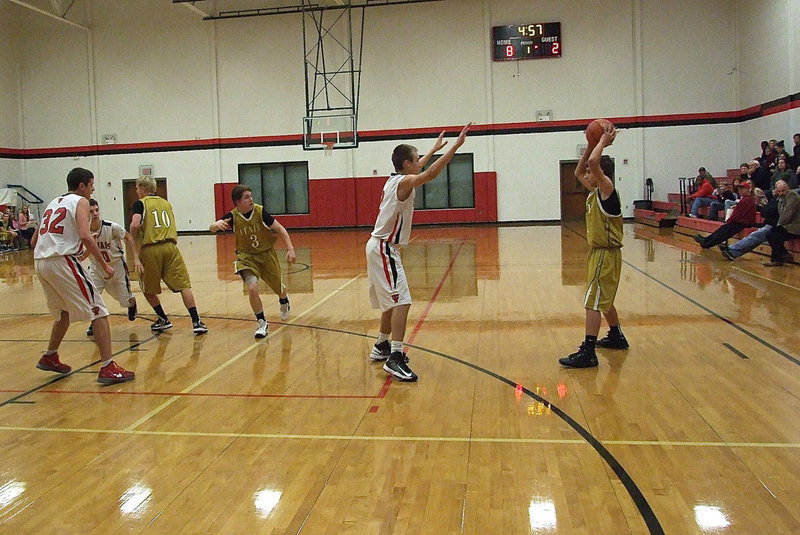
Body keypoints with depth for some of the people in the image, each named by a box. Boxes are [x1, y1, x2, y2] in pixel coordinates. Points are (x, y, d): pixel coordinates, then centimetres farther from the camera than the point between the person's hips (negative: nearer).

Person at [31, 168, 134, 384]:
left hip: (40, 263, 8)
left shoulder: (54, 203, 23)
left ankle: (49, 358, 39)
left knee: (65, 312, 28)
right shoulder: (80, 202, 0)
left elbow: (33, 241, 23)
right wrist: (105, 265, -12)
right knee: (98, 311, -5)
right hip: (63, 261, -8)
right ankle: (108, 368, -11)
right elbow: (85, 236, -16)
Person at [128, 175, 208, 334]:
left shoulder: (140, 203, 4)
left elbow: (135, 225, -11)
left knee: (148, 289, 16)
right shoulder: (166, 203, 21)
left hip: (150, 249, -3)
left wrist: (132, 238, 5)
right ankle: (196, 321, -10)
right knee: (183, 284, -2)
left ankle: (163, 319, 20)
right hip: (170, 246, 3)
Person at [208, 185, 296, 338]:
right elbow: (212, 228, -28)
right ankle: (262, 323, -2)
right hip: (247, 257, -1)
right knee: (252, 288, -23)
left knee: (278, 288, 14)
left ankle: (284, 301, 54)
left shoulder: (260, 211, -20)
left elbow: (280, 229, -15)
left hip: (267, 254, 1)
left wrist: (290, 249, -25)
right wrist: (217, 225, -53)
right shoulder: (233, 217, -18)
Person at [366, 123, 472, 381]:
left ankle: (381, 347, 32)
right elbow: (430, 173, -33)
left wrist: (435, 149, 44)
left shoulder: (396, 179, 12)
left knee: (392, 301, 20)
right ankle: (395, 358, -19)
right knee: (401, 301, -16)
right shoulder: (404, 182, -15)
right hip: (384, 249, -10)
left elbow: (419, 169, 34)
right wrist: (455, 146, -31)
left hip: (381, 247, 10)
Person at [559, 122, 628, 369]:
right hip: (598, 252, 10)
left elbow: (593, 163, -31)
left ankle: (588, 353, -12)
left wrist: (604, 142, -16)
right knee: (603, 300, 22)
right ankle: (616, 337, 39)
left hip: (606, 254, -10)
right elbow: (577, 172, 22)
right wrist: (591, 145, 13)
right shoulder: (595, 191, 9)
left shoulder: (607, 190, -15)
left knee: (592, 302, -11)